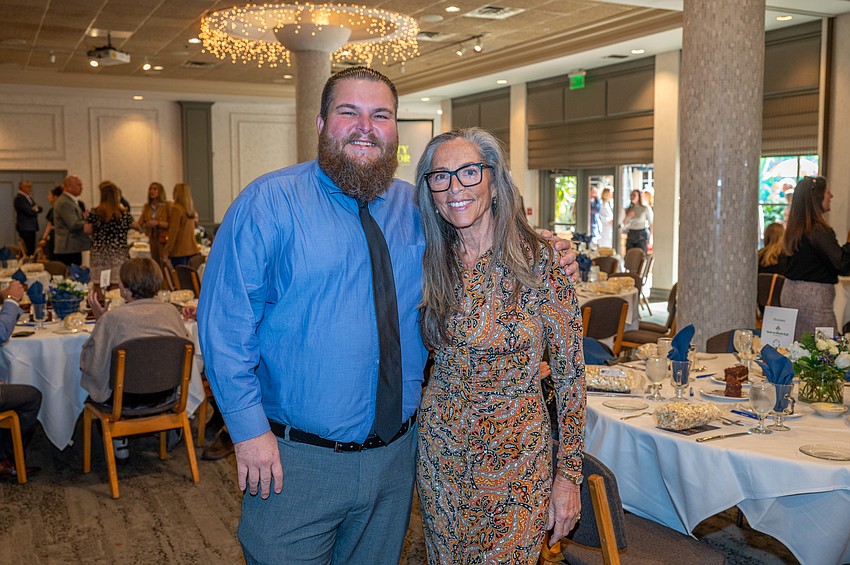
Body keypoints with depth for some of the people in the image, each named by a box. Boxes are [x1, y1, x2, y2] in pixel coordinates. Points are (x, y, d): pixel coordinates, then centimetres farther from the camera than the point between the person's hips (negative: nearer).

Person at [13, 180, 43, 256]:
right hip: (25, 228, -8)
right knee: (27, 250, -11)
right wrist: (35, 210, 2)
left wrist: (35, 208, -8)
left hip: (32, 227, 9)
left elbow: (40, 209, 13)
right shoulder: (19, 198, -9)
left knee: (32, 250, 5)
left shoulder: (29, 197, 19)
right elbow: (29, 211, -18)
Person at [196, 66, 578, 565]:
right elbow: (224, 321, -10)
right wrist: (250, 429, -15)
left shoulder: (417, 208, 5)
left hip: (395, 457, 4)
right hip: (294, 459, -4)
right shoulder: (271, 201, -8)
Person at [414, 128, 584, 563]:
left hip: (515, 459, -3)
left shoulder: (540, 261, -14)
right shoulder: (432, 264, -2)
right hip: (440, 450, 4)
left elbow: (569, 373, -9)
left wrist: (568, 475, -9)